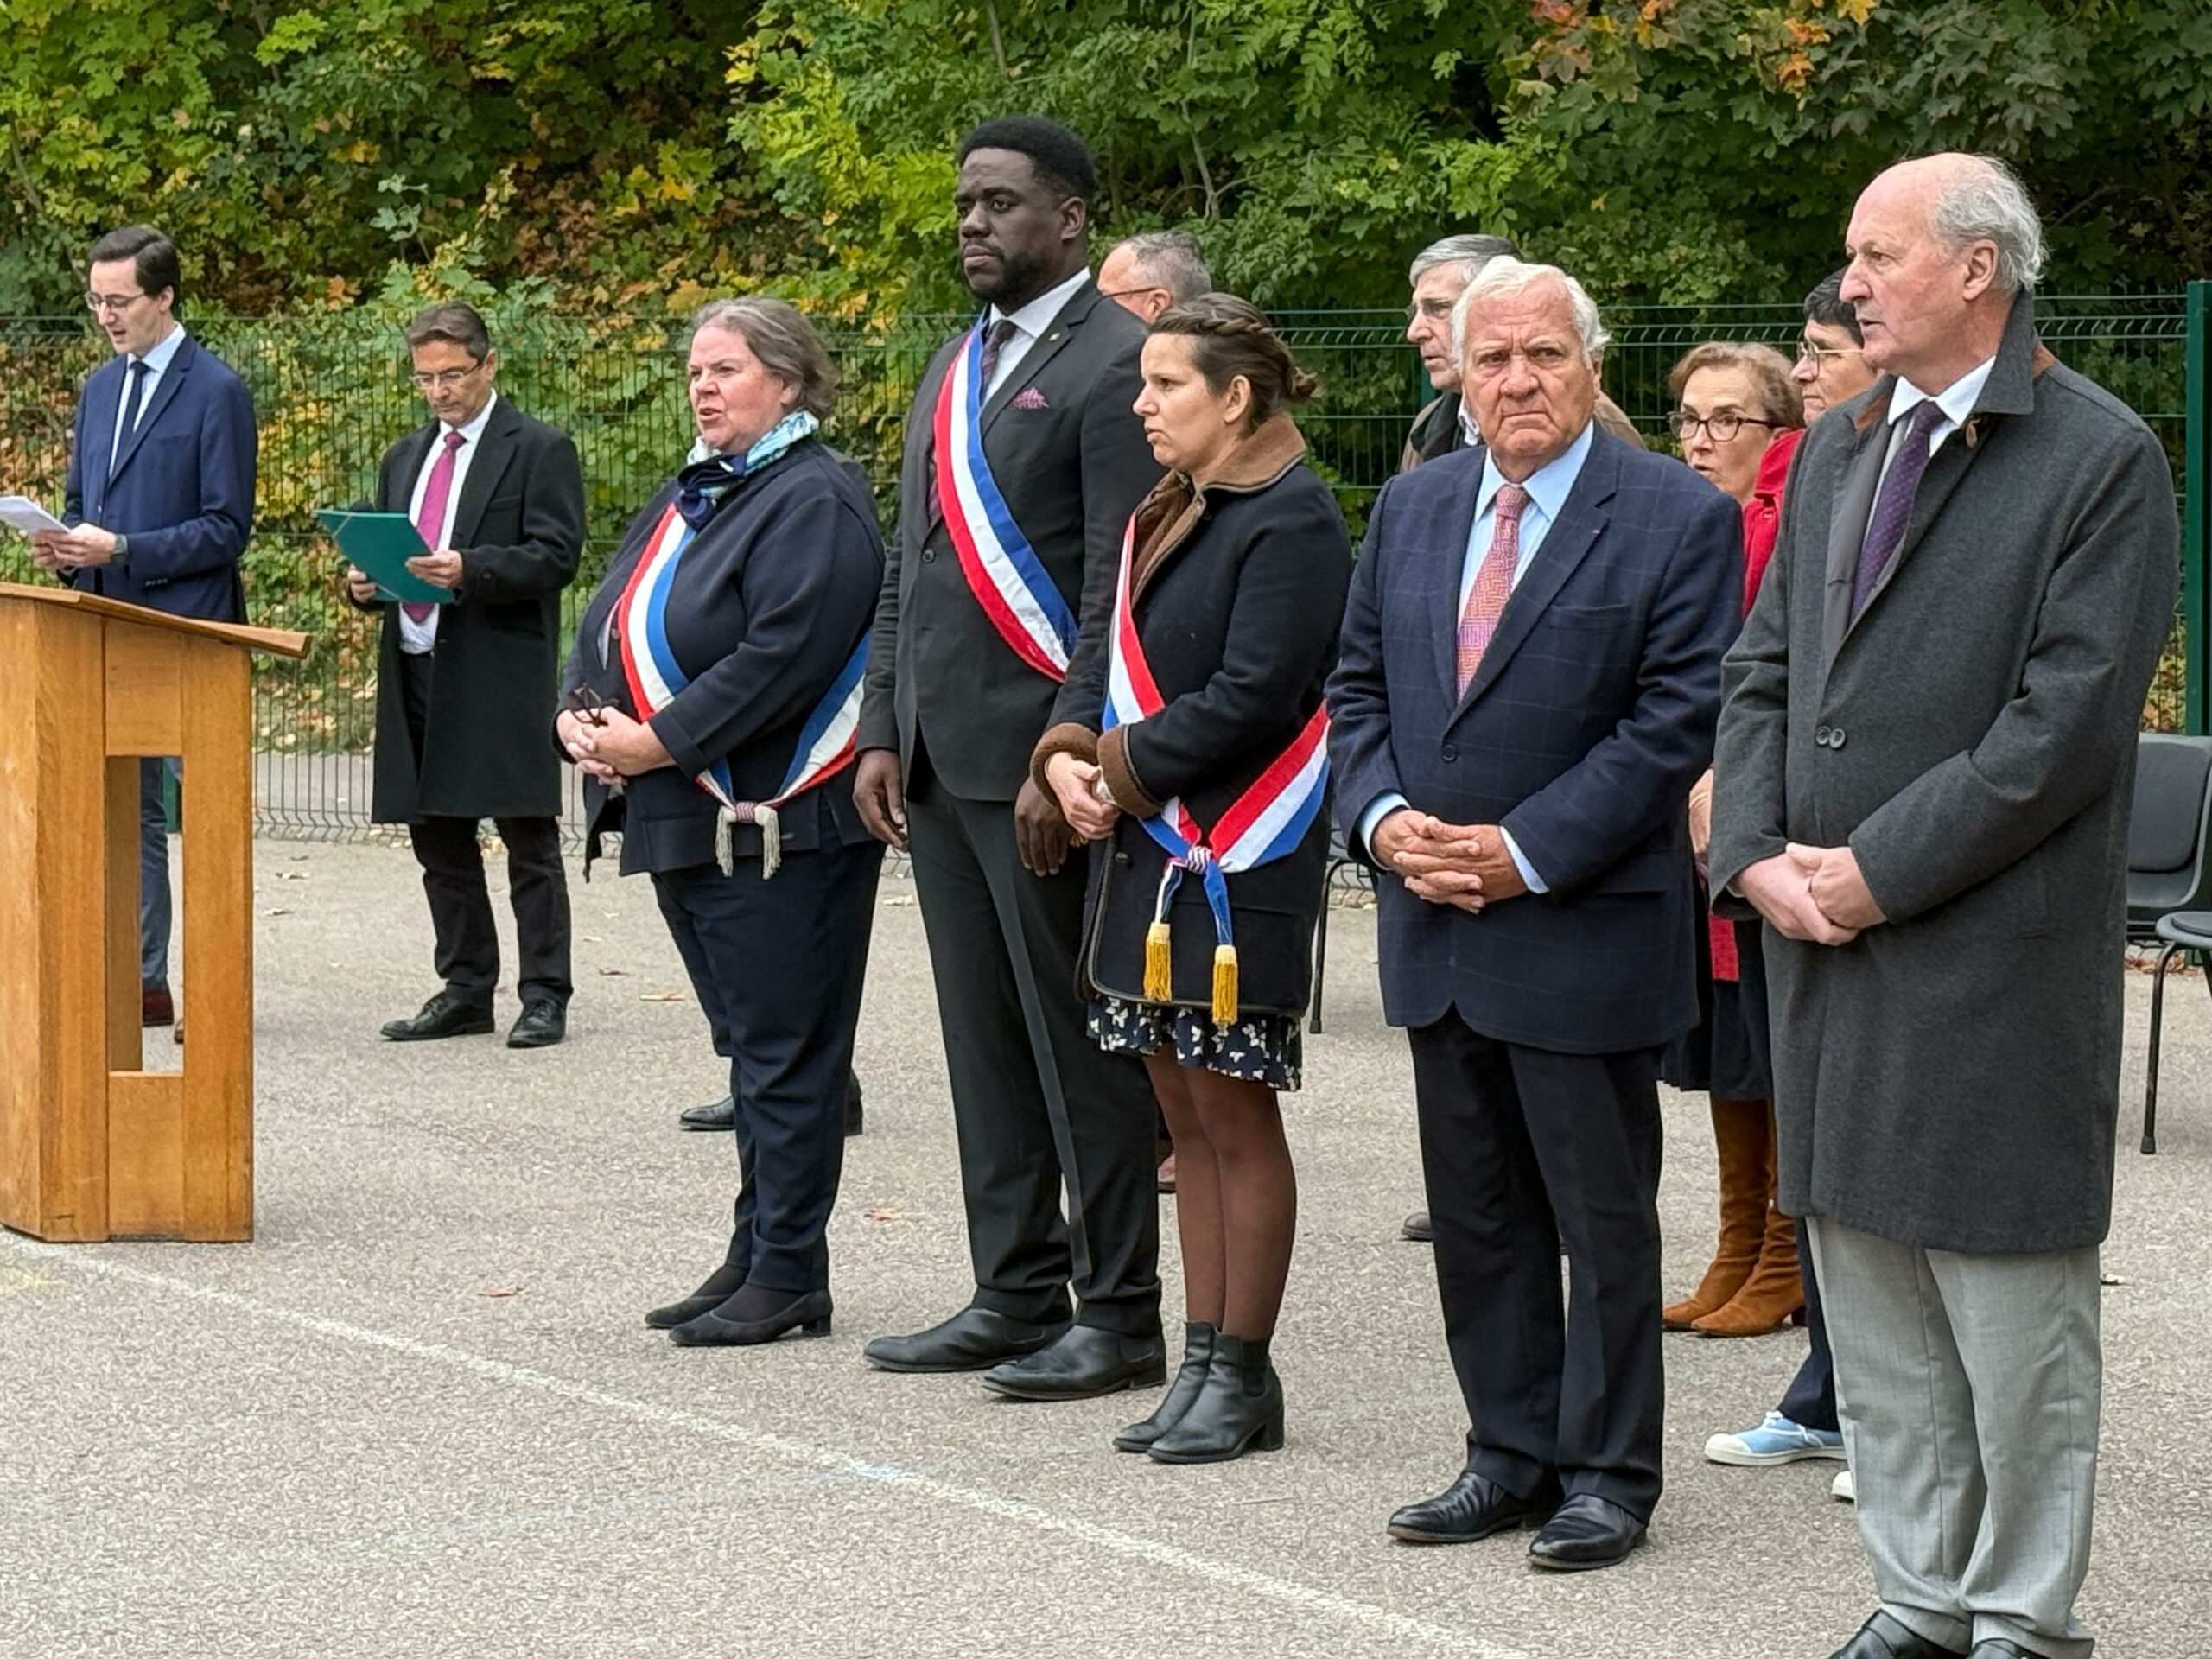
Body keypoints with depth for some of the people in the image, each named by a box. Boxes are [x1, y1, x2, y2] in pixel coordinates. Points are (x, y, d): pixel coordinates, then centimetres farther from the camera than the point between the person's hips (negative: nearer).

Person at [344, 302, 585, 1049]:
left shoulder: (539, 450, -2)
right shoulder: (405, 460, 20)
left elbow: (555, 556, -11)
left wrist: (469, 570, -24)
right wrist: (366, 583, 1)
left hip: (503, 677, -7)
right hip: (417, 671, 7)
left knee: (528, 841, -4)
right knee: (438, 839, 10)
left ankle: (544, 995, 0)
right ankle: (465, 989, 18)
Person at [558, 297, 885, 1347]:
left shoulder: (814, 503, -12)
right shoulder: (687, 500, 18)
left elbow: (780, 658, -22)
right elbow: (610, 622, 17)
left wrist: (661, 742, -19)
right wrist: (580, 714, -2)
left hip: (778, 825, -9)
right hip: (687, 824, 9)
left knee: (783, 1053, -3)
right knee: (753, 1050, 14)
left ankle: (788, 1279, 2)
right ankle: (756, 1258, 20)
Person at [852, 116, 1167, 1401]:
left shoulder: (1116, 361, -9)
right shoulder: (956, 368, 18)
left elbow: (1122, 582, -15)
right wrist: (884, 733, 13)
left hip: (1040, 760, -8)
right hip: (940, 759, 8)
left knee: (1080, 1041, -2)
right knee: (984, 1039, 12)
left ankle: (1120, 1316, 5)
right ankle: (1015, 1296, 20)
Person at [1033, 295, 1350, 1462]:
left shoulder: (1292, 524, -13)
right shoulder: (1166, 517, 15)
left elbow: (1250, 698, -20)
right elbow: (1111, 661, 15)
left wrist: (1121, 772, -14)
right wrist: (1066, 755, -4)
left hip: (1237, 869, -9)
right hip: (1147, 854, 9)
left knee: (1235, 1116, -1)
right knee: (1187, 1118, 12)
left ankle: (1243, 1375, 7)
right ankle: (1204, 1360, 19)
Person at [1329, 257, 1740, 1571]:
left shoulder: (1678, 517, -8)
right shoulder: (1413, 508, 10)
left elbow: (1680, 719, -13)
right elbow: (1358, 687, 14)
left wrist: (1529, 850, -17)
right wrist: (1384, 817, -5)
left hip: (1584, 932, -6)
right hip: (1437, 924, 6)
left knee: (1603, 1216, 4)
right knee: (1476, 1213, 13)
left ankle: (1607, 1473, 14)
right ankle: (1512, 1457, 24)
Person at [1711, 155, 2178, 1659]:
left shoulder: (2103, 460, -9)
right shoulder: (1837, 453, 14)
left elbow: (2069, 722, -15)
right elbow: (1765, 673, 16)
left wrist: (1880, 868, -15)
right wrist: (1758, 854, -1)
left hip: (1998, 957, -7)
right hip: (1833, 950, 7)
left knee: (2014, 1301, 1)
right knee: (1871, 1295, 12)